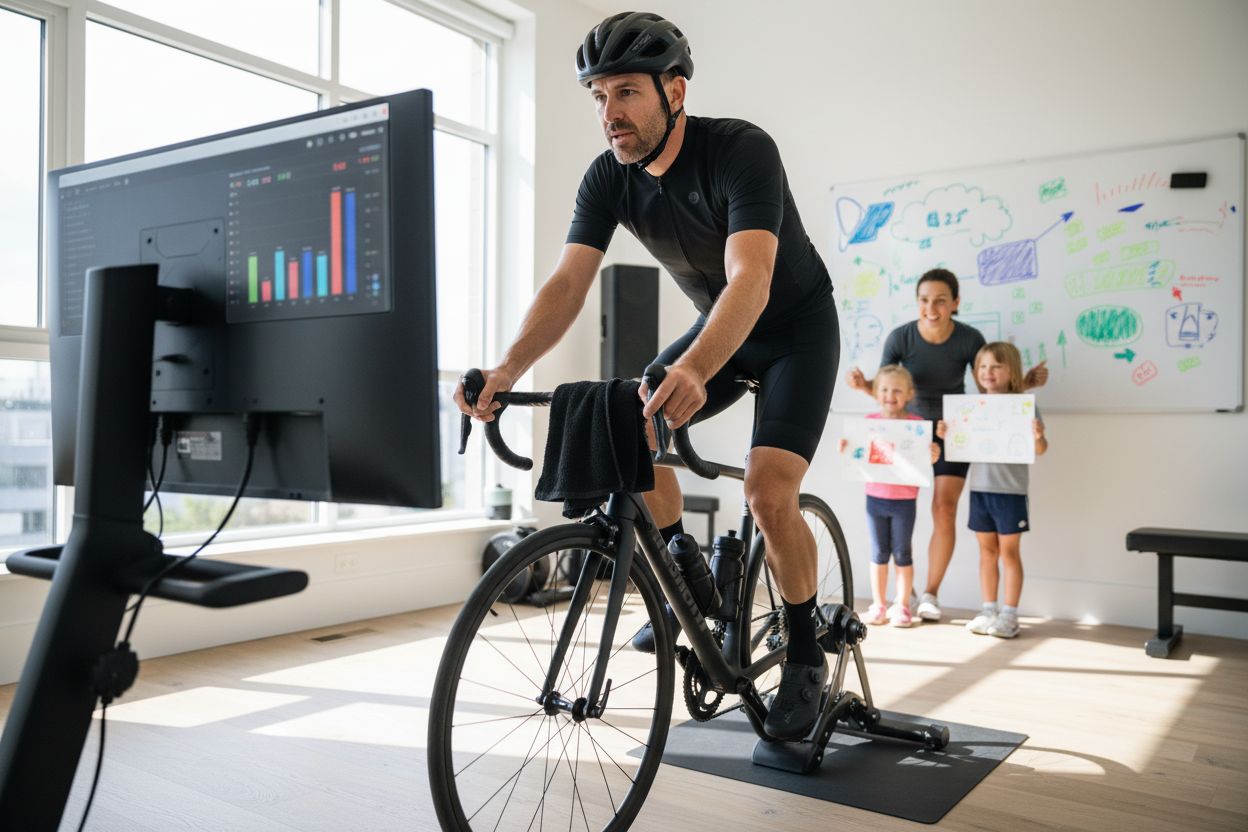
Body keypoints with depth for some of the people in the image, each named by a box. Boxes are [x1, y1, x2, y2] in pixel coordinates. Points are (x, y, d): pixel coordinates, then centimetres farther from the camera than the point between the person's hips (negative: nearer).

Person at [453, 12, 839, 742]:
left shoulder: (742, 150, -30)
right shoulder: (608, 178, -13)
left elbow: (752, 278, -43)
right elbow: (568, 283, -23)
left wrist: (693, 371, -61)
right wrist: (510, 368, -40)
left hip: (798, 326, -6)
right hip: (718, 328, 6)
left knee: (768, 490, -22)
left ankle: (806, 655, 2)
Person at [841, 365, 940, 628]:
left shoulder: (916, 424, -5)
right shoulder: (869, 422, 2)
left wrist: (933, 456, -25)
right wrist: (847, 449, -14)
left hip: (904, 500, -2)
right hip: (875, 498, 2)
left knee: (902, 554, 7)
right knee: (879, 554, 11)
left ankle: (902, 605, 18)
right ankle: (878, 605, 20)